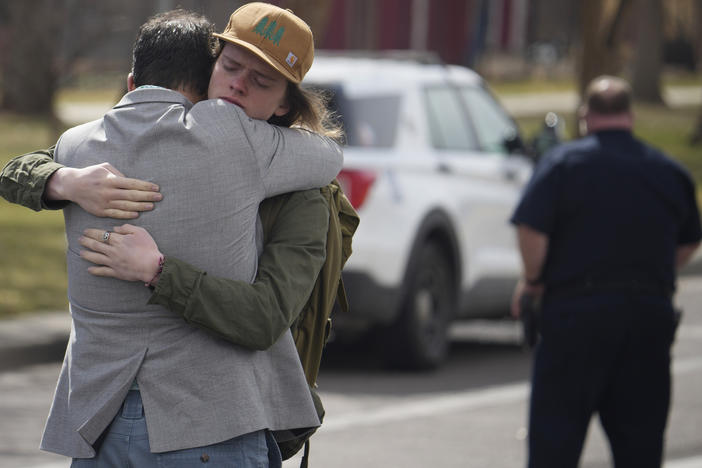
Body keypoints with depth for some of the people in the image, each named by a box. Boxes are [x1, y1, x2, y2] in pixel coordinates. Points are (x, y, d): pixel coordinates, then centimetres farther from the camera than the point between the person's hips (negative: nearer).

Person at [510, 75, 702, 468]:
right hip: (652, 311, 4)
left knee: (556, 435, 0)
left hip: (576, 309, -4)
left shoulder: (564, 162, -6)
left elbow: (531, 229, -14)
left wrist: (533, 280, 1)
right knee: (640, 434, 8)